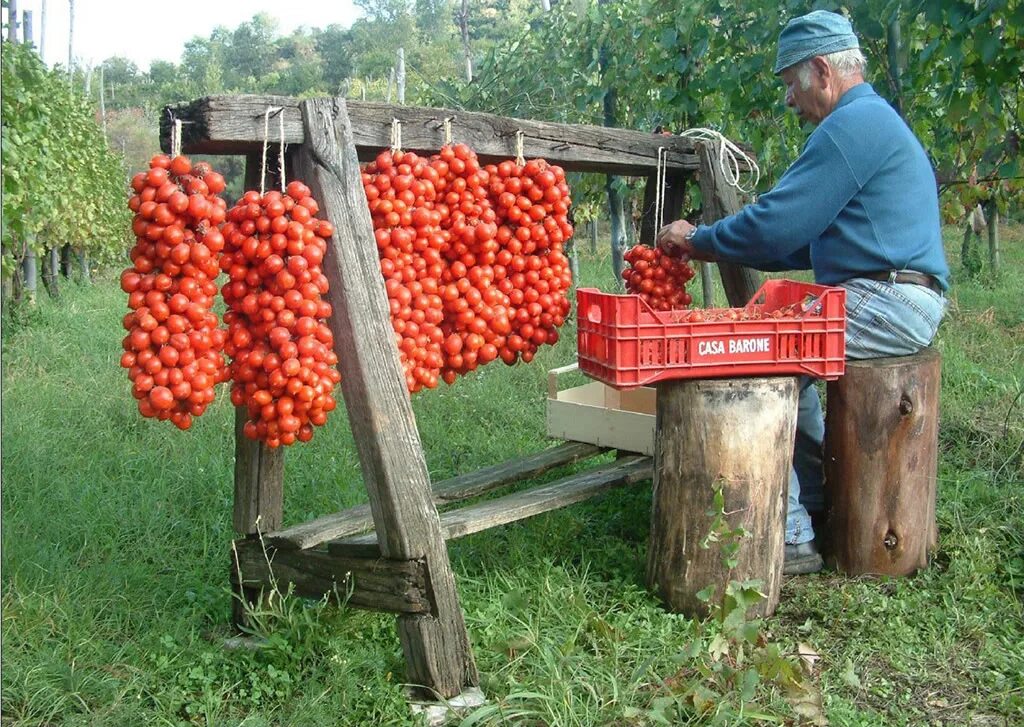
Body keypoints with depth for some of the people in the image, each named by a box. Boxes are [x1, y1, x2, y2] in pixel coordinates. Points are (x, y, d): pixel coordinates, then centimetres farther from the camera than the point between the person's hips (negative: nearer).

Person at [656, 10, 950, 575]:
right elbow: (808, 240, 24)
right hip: (901, 300, 11)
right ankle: (817, 502, 24)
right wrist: (713, 249, 18)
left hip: (885, 304, -11)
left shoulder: (852, 124, -13)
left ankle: (790, 540, -11)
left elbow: (776, 226, -18)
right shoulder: (876, 119, 23)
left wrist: (697, 239, -2)